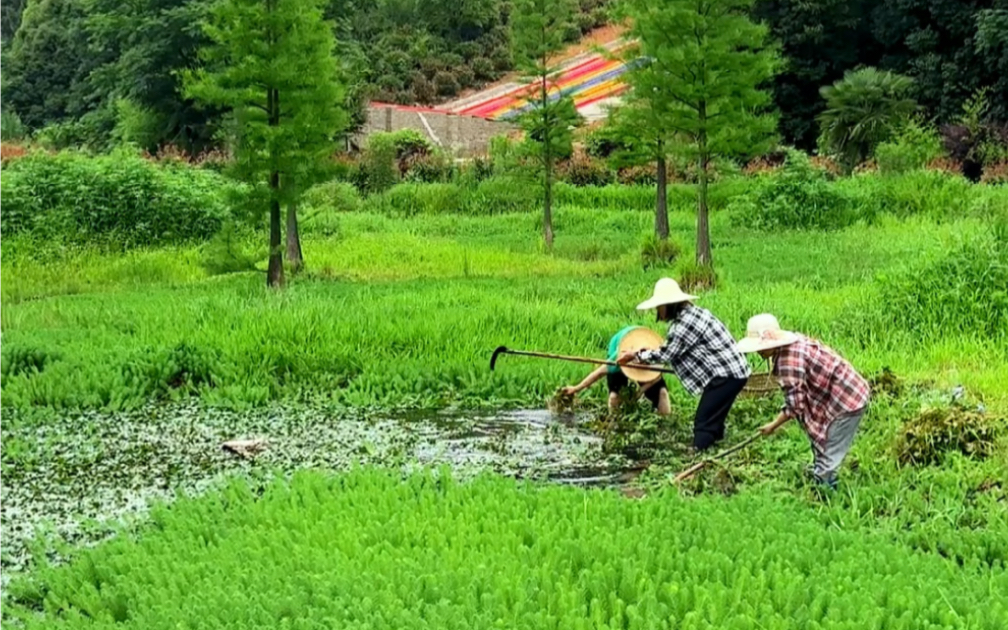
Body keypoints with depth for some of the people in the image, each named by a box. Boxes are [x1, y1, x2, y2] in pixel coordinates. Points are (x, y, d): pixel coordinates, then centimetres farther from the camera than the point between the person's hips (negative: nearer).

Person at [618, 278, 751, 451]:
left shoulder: (685, 323, -19)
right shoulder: (691, 312, 12)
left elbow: (666, 354, -10)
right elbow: (672, 350, 19)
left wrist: (636, 355, 2)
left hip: (727, 375, -10)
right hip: (733, 371, 10)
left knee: (704, 423, -9)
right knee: (712, 420, 19)